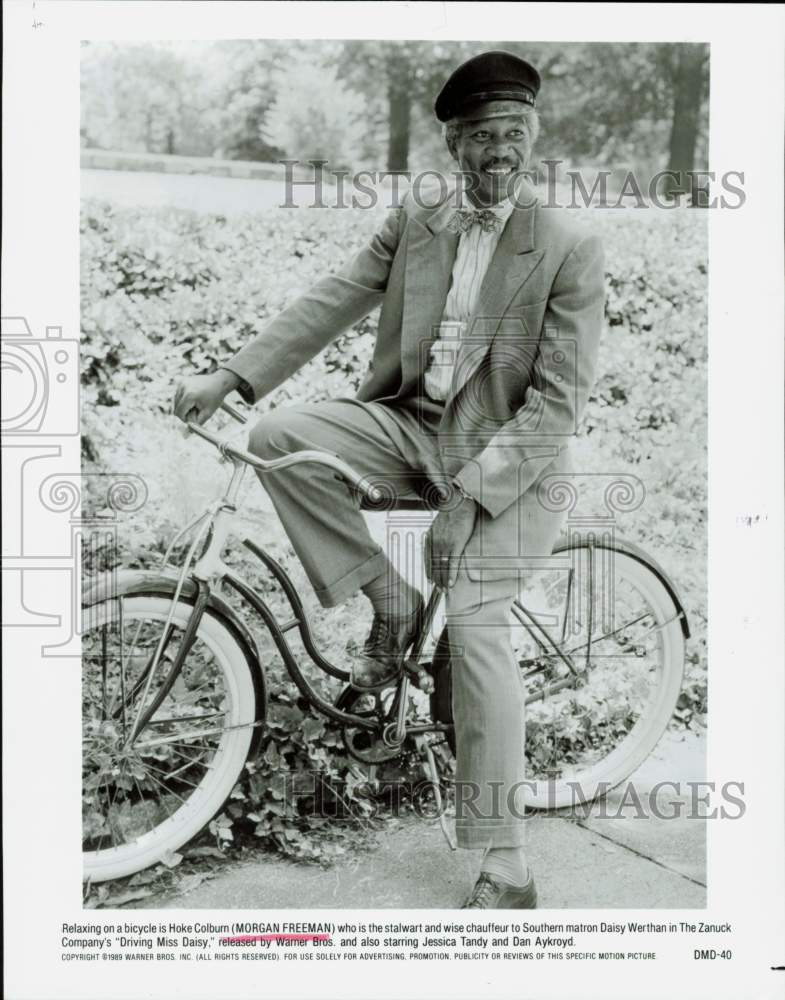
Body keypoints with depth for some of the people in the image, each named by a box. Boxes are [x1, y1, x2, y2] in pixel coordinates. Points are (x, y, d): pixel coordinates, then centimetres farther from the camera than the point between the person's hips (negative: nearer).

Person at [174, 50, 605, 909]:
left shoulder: (569, 251, -11)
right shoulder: (412, 221, 4)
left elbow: (558, 403, -15)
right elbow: (330, 302, 0)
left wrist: (467, 498, -22)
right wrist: (232, 375, -12)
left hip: (503, 451, -5)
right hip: (410, 421, 5)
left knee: (475, 628, -18)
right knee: (279, 437, -17)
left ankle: (505, 869, -7)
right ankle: (388, 601, -1)